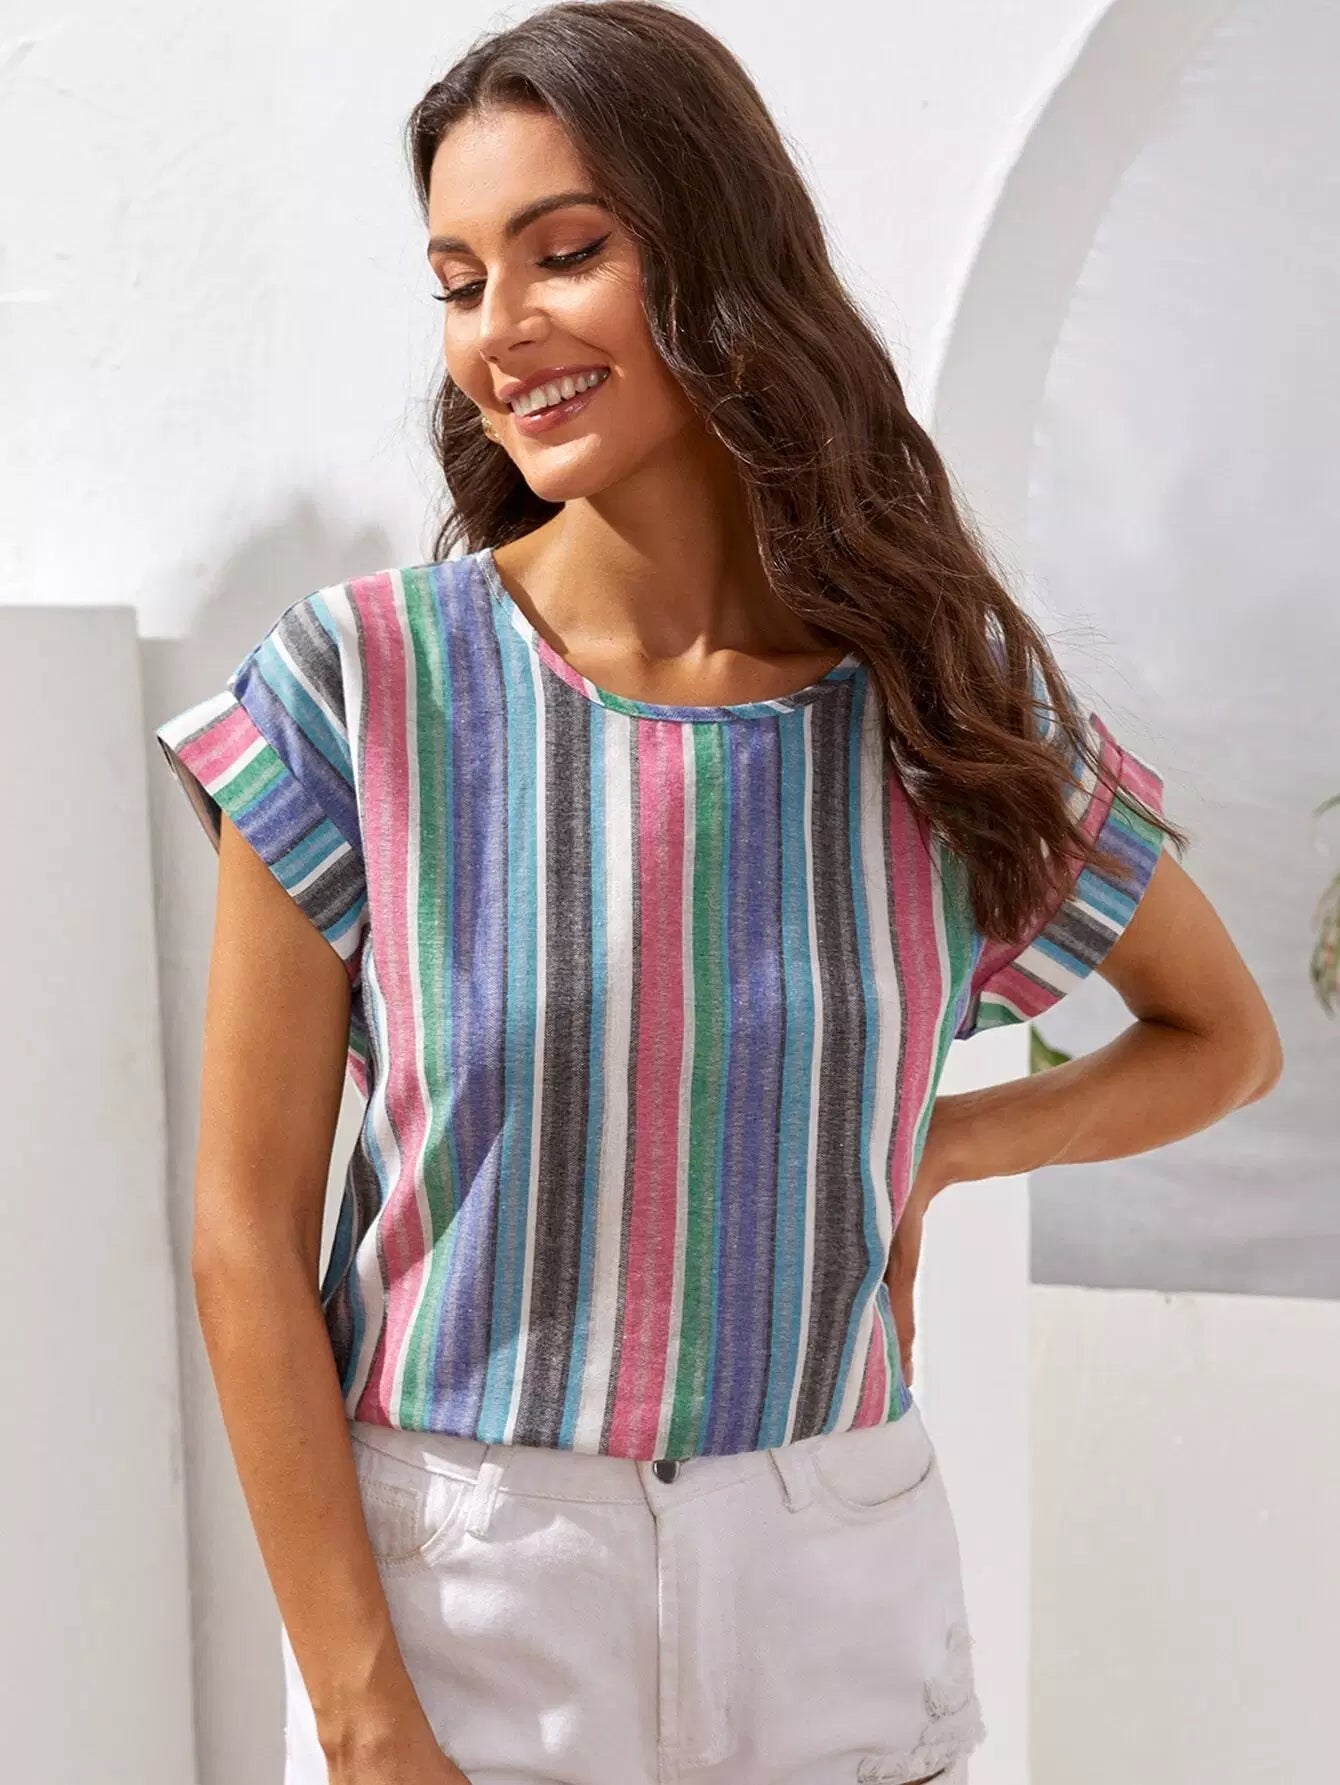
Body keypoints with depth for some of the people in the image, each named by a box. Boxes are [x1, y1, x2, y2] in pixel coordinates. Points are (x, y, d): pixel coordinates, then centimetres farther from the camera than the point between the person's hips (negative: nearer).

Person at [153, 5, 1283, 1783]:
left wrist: (924, 1152, -5)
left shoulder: (951, 701, -5)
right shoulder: (360, 686, -11)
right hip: (446, 1581, -2)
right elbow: (248, 1234, -9)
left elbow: (1225, 1038, 11)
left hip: (837, 1587, 2)